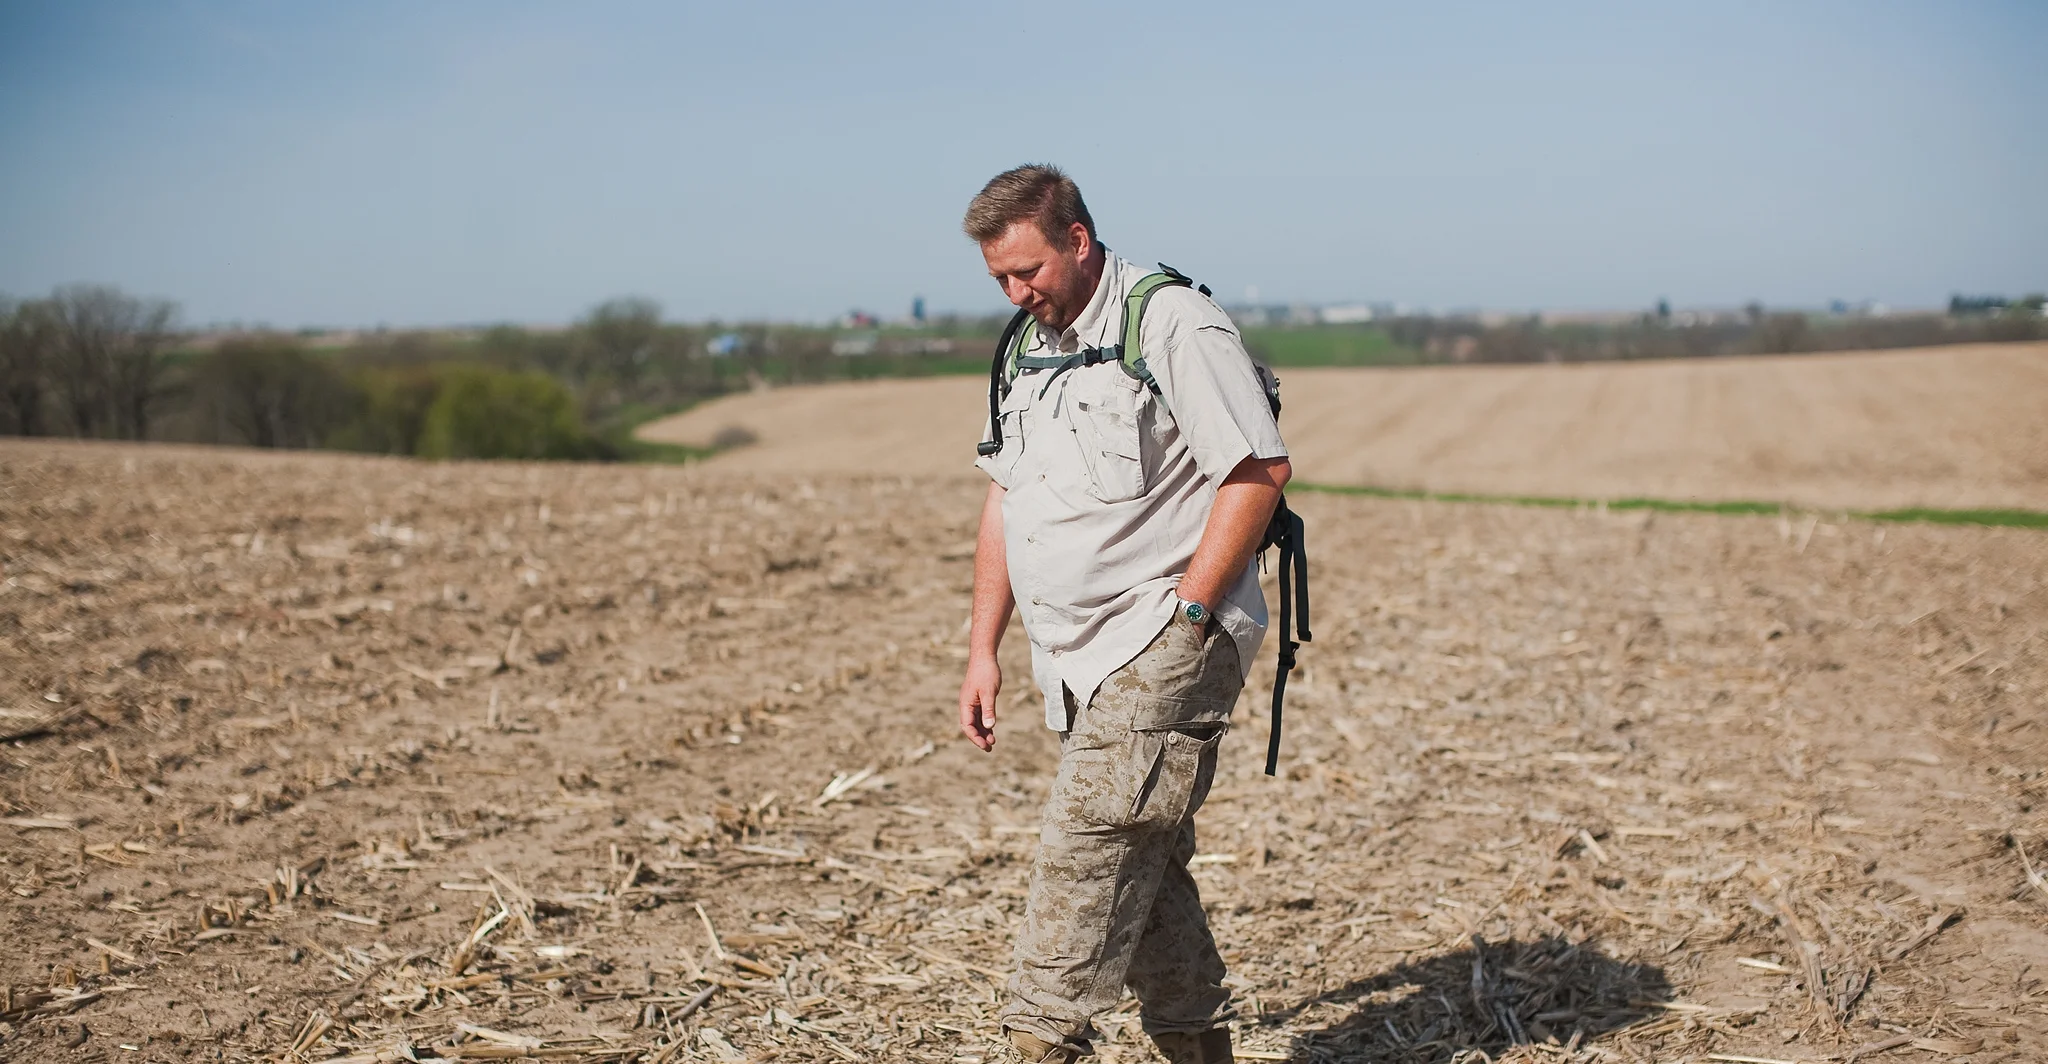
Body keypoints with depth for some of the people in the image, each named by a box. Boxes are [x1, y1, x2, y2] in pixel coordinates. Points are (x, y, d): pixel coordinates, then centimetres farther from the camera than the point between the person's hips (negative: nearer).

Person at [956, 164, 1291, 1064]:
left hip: (1166, 646, -8)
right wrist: (983, 647, 13)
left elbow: (1260, 471, -15)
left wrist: (1184, 614, -18)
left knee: (1091, 839, -15)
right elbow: (1005, 498, 19)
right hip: (1080, 655, 8)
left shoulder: (1173, 325, -10)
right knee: (1142, 858, 10)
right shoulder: (1031, 347, 15)